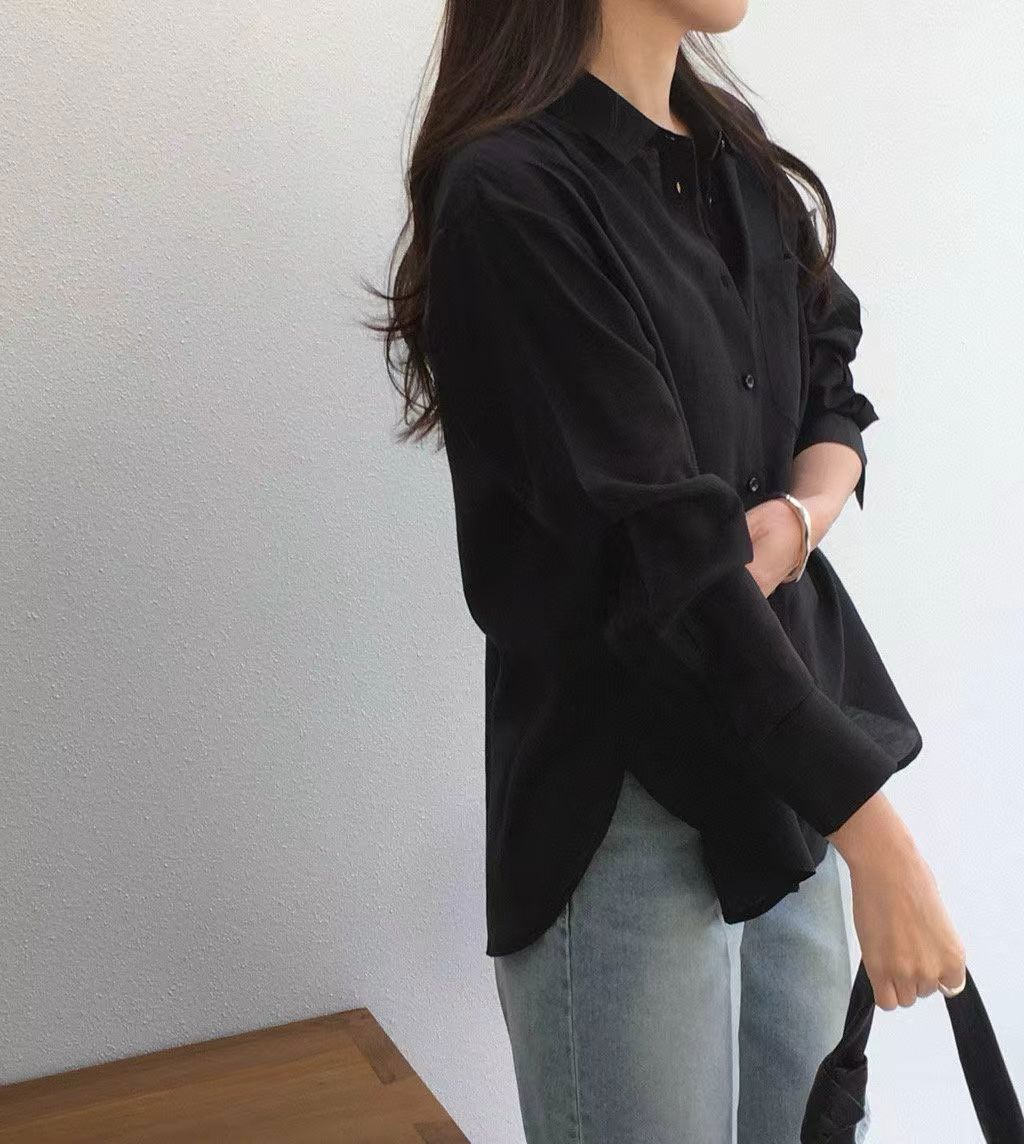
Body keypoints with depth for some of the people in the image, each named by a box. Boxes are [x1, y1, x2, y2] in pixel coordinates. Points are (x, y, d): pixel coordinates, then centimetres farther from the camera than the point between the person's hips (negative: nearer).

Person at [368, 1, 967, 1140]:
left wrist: (790, 522, -12)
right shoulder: (514, 198, -17)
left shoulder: (736, 157, 8)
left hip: (790, 746, 7)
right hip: (630, 799, -7)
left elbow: (835, 404, 12)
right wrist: (876, 834, -21)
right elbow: (662, 555, -22)